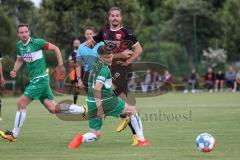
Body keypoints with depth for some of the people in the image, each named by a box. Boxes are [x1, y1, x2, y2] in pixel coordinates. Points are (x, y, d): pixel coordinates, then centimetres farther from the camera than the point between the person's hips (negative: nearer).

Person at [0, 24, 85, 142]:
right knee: (53, 108, 4)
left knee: (21, 103, -10)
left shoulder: (37, 42, -12)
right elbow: (19, 60, 25)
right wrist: (14, 71, 6)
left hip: (40, 79, -8)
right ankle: (84, 110, 14)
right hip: (34, 80, 8)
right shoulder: (19, 45, 10)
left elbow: (55, 48, -4)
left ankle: (14, 134, -1)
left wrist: (60, 65, -6)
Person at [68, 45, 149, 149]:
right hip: (105, 101, -7)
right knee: (132, 110, 15)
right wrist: (99, 108, -27)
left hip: (92, 104, 7)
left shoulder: (95, 66, 11)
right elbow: (97, 88, -27)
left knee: (95, 135, 15)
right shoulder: (104, 69, -16)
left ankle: (81, 138, -18)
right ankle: (141, 140, 14)